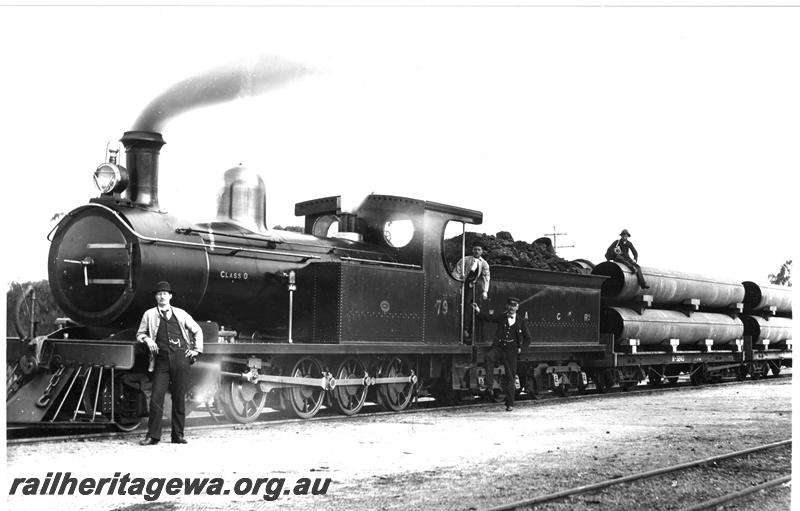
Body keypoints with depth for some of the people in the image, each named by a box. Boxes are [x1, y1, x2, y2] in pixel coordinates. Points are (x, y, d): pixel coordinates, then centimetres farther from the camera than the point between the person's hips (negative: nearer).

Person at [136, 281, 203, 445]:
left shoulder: (180, 314, 13)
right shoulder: (149, 314, 11)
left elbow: (197, 330, 21)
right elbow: (139, 334, 15)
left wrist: (197, 349, 12)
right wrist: (147, 339, -5)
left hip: (181, 359, 1)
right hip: (161, 361, -1)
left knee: (179, 398, 3)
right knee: (156, 398, -7)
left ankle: (178, 435, 10)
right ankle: (153, 435, 0)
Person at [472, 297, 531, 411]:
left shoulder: (521, 322, 6)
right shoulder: (501, 317, 9)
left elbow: (528, 338, 13)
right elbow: (488, 318, 2)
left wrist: (521, 348, 3)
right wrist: (478, 311, -12)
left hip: (511, 351, 0)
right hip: (498, 347, 0)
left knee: (510, 377, 2)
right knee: (488, 357, -34)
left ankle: (510, 404, 12)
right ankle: (489, 384, -30)